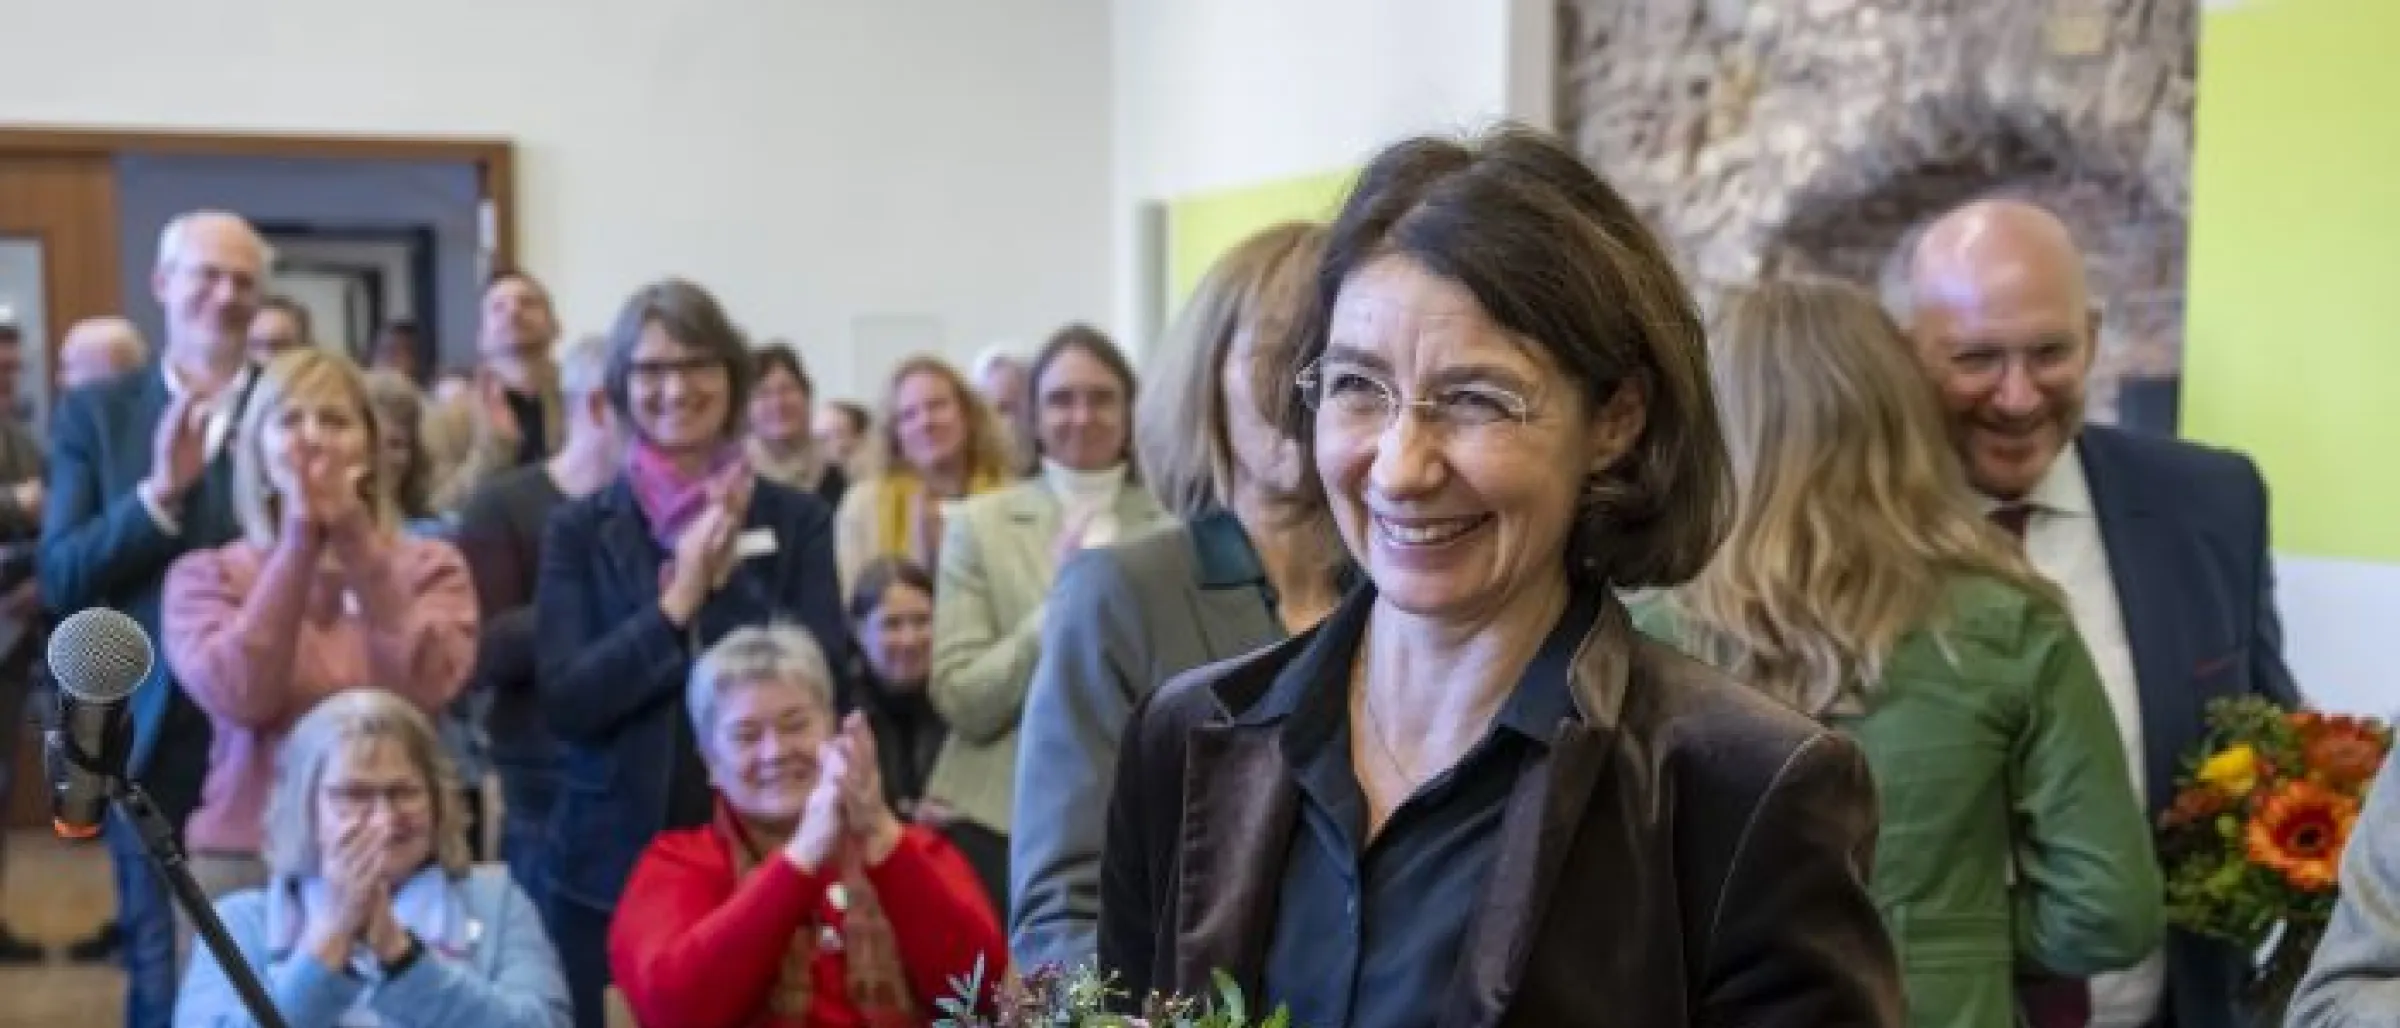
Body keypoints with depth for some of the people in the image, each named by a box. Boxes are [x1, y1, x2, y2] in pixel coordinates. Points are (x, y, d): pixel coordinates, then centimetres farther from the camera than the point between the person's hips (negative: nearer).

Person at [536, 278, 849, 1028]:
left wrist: (731, 572, -14)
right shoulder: (581, 530, 4)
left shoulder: (795, 520, 4)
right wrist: (676, 602, -16)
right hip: (611, 866, 0)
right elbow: (563, 703, -6)